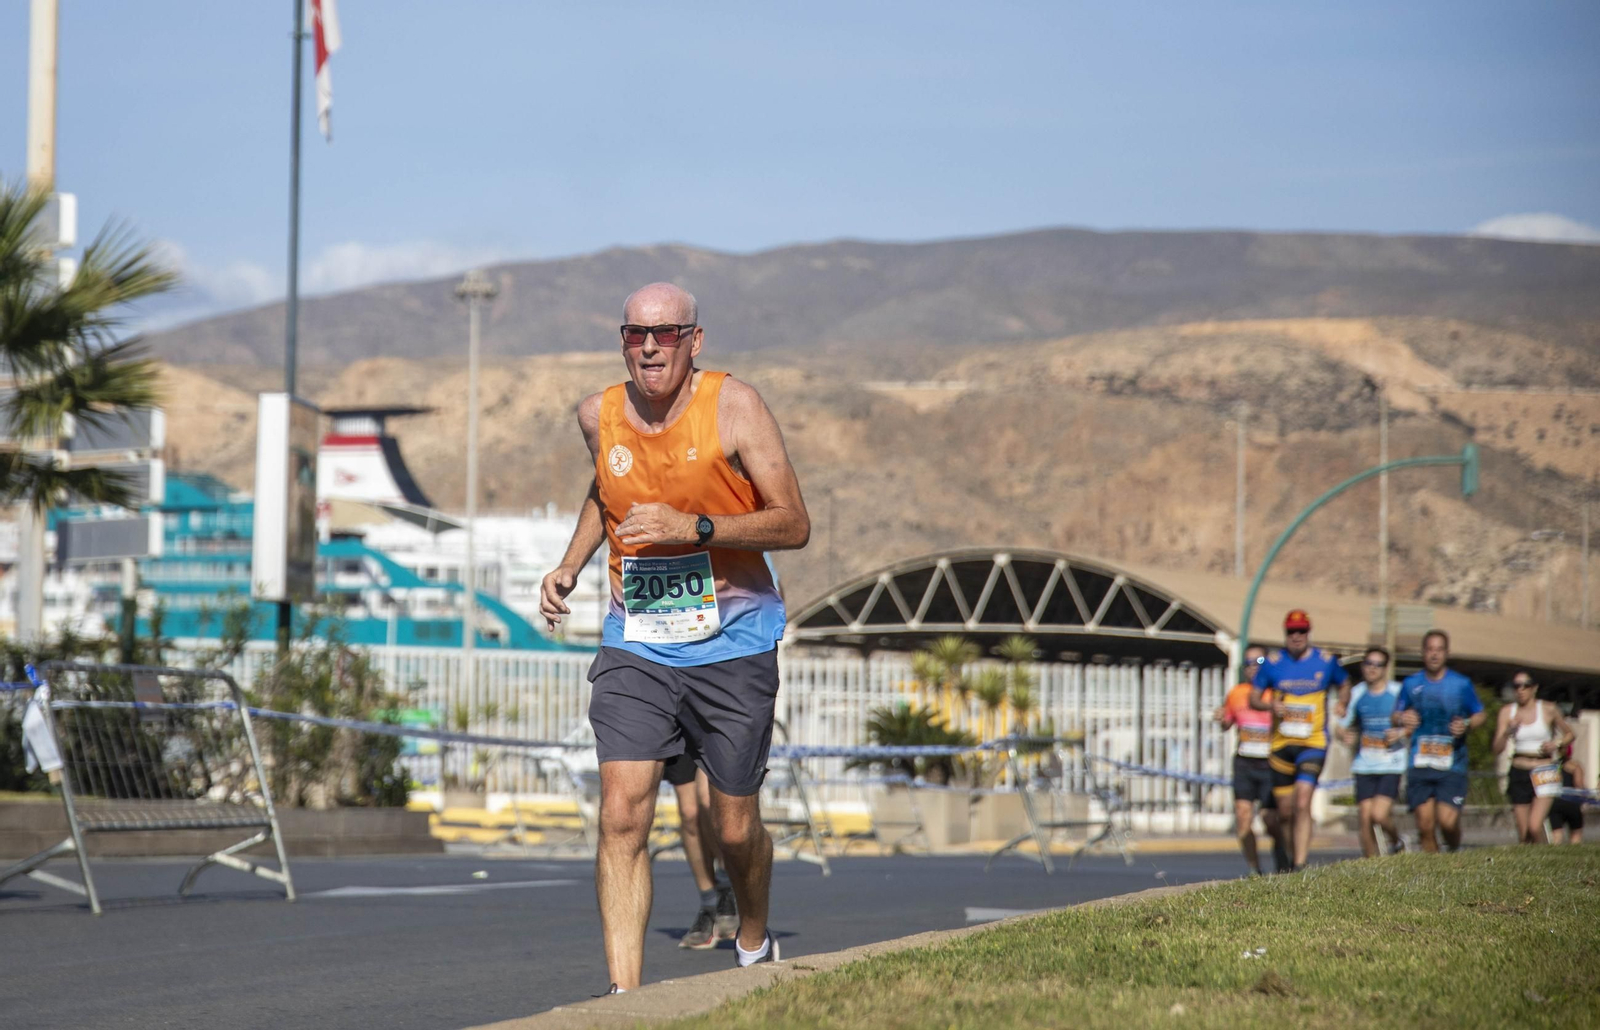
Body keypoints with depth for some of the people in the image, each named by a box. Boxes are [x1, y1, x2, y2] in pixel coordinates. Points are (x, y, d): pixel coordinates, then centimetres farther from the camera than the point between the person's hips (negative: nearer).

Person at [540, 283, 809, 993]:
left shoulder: (733, 407, -10)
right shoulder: (599, 415, 2)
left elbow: (794, 525, -11)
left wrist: (693, 527, -22)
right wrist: (570, 565, 11)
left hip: (732, 646, -2)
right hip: (634, 647, 2)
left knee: (735, 829, 7)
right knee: (621, 815, -14)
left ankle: (754, 945, 38)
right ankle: (624, 995, -15)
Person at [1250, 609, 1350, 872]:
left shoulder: (1326, 661, 3)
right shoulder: (1272, 663, 3)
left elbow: (1344, 685, 21)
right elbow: (1253, 698, 7)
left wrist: (1339, 708, 6)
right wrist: (1271, 705, -13)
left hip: (1313, 743, -2)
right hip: (1281, 744, 2)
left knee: (1302, 803, -18)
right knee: (1285, 810, 6)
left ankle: (1301, 865, -20)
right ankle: (1294, 857, 25)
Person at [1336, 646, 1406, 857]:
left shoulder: (1398, 692, -1)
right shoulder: (1357, 694, 7)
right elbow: (1343, 726, 13)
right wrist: (1345, 737, -10)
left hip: (1391, 763, -3)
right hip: (1364, 765, 3)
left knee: (1379, 815, -16)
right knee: (1365, 818, -1)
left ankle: (1397, 842, 14)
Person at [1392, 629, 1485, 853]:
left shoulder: (1462, 684, 4)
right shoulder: (1411, 684, 9)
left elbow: (1479, 715, 12)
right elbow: (1396, 716, 18)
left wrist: (1466, 724, -11)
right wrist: (1402, 720, -6)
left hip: (1452, 767, -2)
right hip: (1419, 765, 2)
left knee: (1448, 821, -15)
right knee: (1425, 824, -3)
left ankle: (1456, 853, 14)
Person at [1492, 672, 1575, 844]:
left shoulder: (1549, 710, -1)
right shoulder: (1507, 712, 3)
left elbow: (1569, 734, 13)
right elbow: (1497, 749, 0)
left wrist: (1557, 744, -7)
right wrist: (1508, 731, -17)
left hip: (1544, 773, -3)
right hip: (1519, 773, 3)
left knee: (1535, 827, -19)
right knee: (1523, 833, 3)